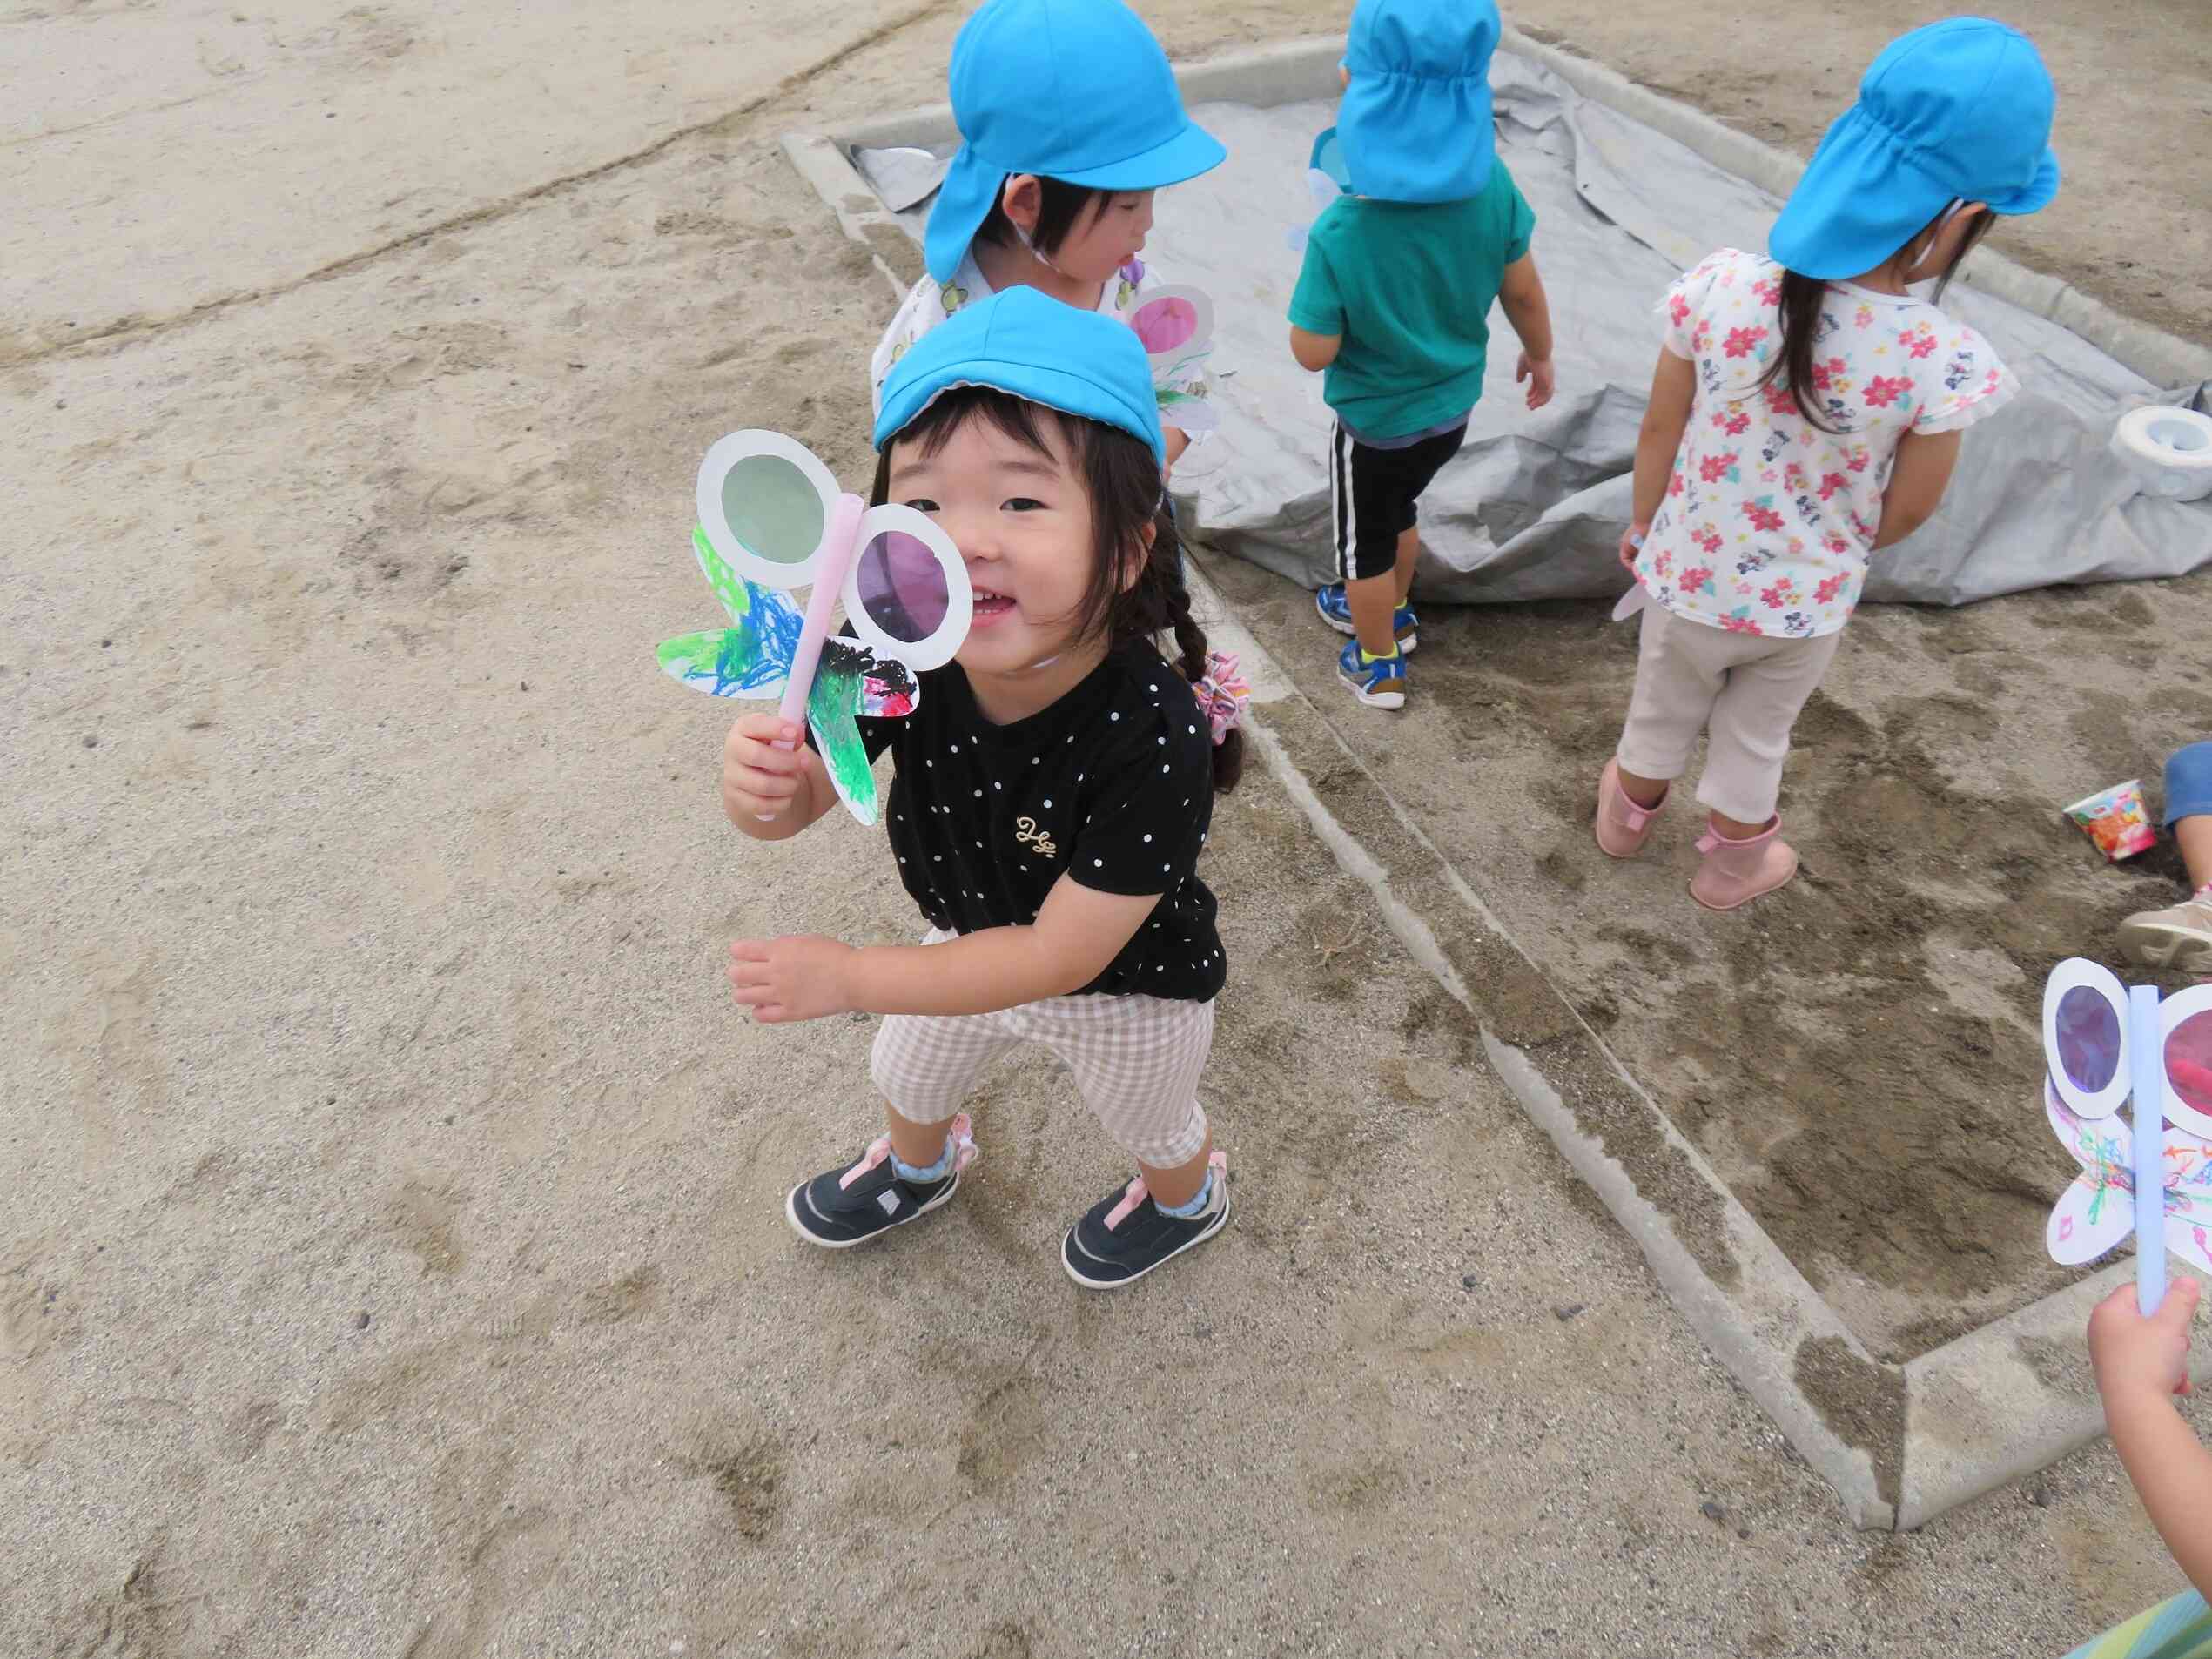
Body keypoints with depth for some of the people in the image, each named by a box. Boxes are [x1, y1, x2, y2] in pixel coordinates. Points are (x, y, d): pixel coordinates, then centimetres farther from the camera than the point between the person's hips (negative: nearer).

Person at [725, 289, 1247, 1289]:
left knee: (1150, 1129, 29)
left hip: (1126, 989, -4)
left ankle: (1187, 1201, 67)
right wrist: (760, 784, -43)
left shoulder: (1157, 739, -44)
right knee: (906, 1076, 34)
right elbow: (798, 805, -18)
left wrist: (849, 976, -38)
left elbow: (1062, 954, -37)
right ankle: (922, 1169, 70)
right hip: (973, 945, 5)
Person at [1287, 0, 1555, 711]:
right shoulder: (1493, 186, -17)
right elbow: (1523, 291, -3)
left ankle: (1379, 667, 42)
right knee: (1397, 514, 32)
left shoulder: (1341, 233, -32)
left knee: (1367, 543, 21)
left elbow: (1313, 353, -23)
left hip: (1377, 424, -5)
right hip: (1453, 409, 5)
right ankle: (1389, 612, 57)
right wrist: (1540, 356, 16)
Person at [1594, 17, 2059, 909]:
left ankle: (1626, 816, 57)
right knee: (1755, 735, 28)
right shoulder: (1942, 361, -28)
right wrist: (1842, 548, 10)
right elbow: (1908, 510, -12)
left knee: (1661, 710, 29)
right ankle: (1732, 866, 52)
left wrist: (1642, 523, 8)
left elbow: (1660, 428, -11)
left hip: (1688, 575, 1)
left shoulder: (1721, 289, -25)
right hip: (1804, 603, -1)